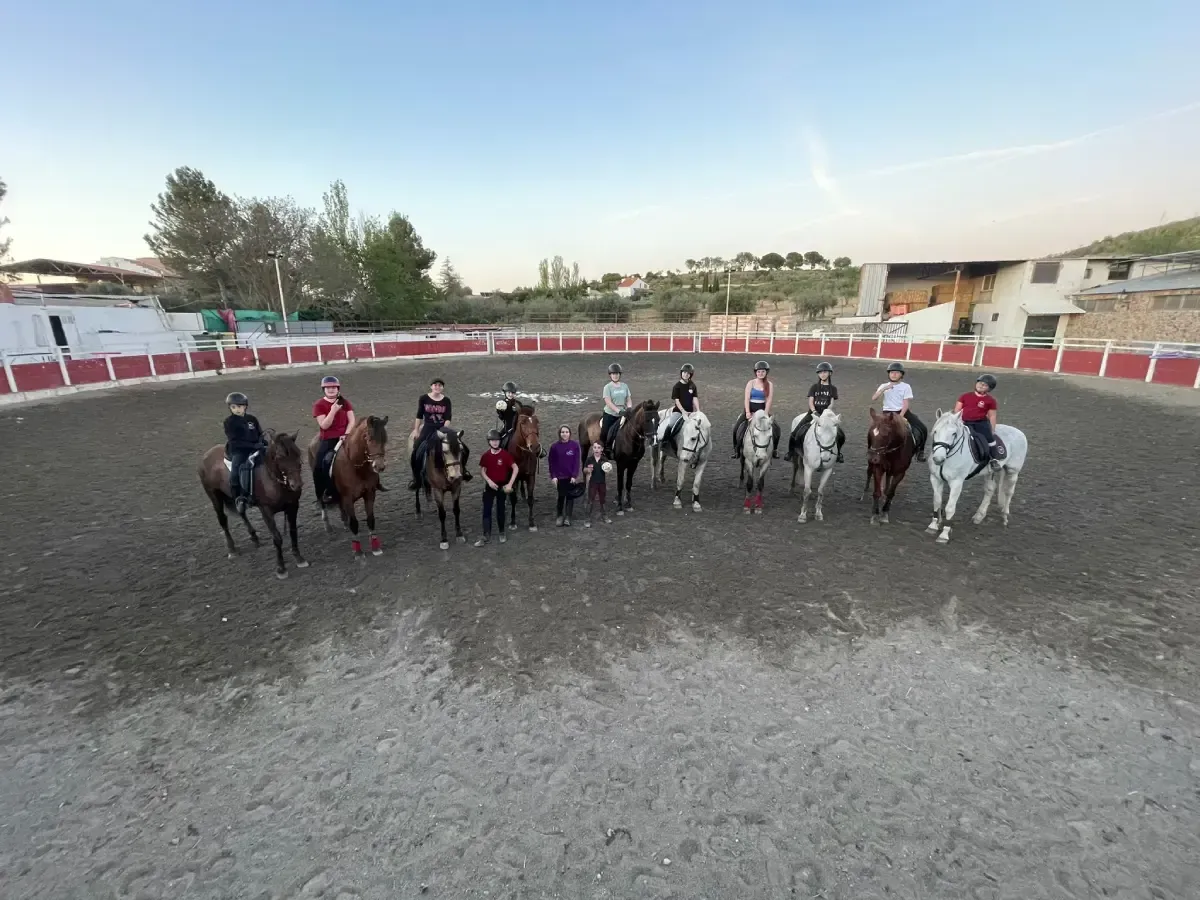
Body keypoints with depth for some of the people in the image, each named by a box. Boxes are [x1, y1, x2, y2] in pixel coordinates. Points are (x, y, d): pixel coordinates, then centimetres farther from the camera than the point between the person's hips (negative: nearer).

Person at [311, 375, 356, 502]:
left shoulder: (345, 402, 6)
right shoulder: (319, 405, -1)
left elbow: (351, 421, 2)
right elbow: (324, 425, -11)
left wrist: (346, 435, -13)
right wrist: (333, 410, -20)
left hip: (343, 437, 1)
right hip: (327, 440, 0)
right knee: (318, 466, -10)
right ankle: (321, 494, 9)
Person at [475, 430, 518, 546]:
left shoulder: (505, 454, -11)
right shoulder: (485, 455, -3)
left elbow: (515, 468, -12)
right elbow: (481, 470, 3)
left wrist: (510, 484, -17)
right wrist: (489, 481, -13)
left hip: (502, 486, -2)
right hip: (489, 486, 2)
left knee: (500, 510, 9)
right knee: (486, 510, -1)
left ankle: (502, 533, 26)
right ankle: (486, 536, 3)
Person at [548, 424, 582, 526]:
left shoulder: (575, 444, -7)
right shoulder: (554, 446, -6)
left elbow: (577, 461, -7)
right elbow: (552, 462, -2)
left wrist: (574, 475, -12)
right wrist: (553, 476, -9)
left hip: (571, 476, 0)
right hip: (560, 476, 0)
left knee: (570, 496, 8)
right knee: (561, 496, 8)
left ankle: (568, 517, 18)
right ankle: (559, 516, 24)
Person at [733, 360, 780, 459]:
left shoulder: (770, 385, 2)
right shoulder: (751, 383, 0)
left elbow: (769, 400, -5)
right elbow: (747, 398, -6)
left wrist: (765, 414, -16)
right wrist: (748, 412, -16)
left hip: (762, 410, 1)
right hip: (750, 409, 0)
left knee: (776, 428, -12)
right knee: (736, 427, -15)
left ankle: (774, 450, 7)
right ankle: (737, 449, 1)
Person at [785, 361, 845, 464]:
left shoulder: (833, 388, 6)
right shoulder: (814, 387, 5)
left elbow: (831, 403, -1)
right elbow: (810, 402, -4)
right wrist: (815, 412, -22)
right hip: (813, 413, 0)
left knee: (841, 435, -11)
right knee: (796, 432, -15)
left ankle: (837, 452, 17)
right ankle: (791, 452, 5)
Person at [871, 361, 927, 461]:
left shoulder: (906, 386, 2)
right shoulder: (884, 386, 5)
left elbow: (906, 404, -6)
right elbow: (873, 398, -10)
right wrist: (884, 388, -22)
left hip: (903, 412, 0)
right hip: (888, 412, 0)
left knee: (922, 429, -12)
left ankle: (920, 451, 9)